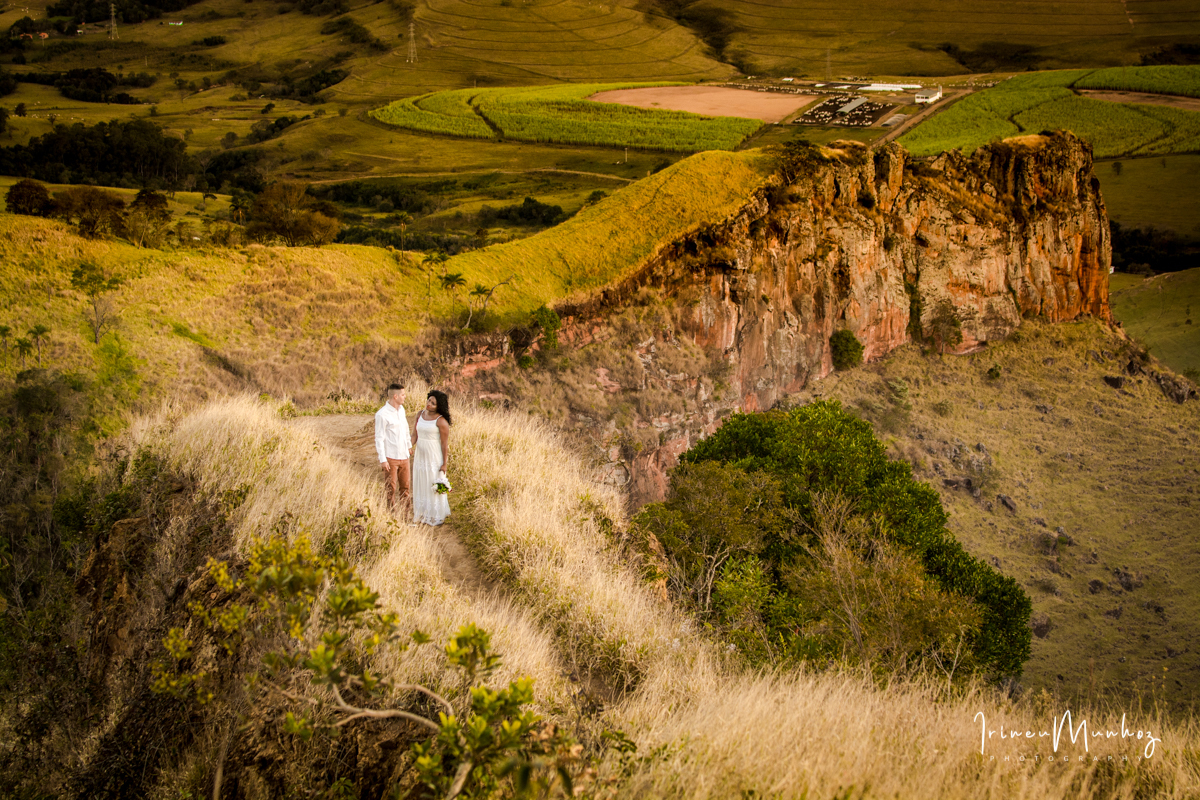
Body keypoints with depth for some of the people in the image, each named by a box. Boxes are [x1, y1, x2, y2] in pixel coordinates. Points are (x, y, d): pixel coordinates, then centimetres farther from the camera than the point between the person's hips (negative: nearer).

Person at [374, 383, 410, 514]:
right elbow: (379, 438, -13)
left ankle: (405, 510, 22)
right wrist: (382, 459, -15)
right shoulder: (382, 414, -15)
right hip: (390, 458, -7)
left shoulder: (401, 409, 7)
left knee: (405, 486, 12)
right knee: (391, 488, 1)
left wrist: (408, 445, 24)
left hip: (403, 456, 7)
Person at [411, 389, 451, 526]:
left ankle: (436, 516, 14)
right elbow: (414, 435, 4)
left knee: (434, 486, 2)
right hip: (420, 455, 6)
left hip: (434, 456, -6)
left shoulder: (441, 421, -16)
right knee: (420, 485, 13)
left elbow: (445, 443, -14)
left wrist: (445, 463, -14)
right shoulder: (420, 416, 3)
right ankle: (422, 514, 26)